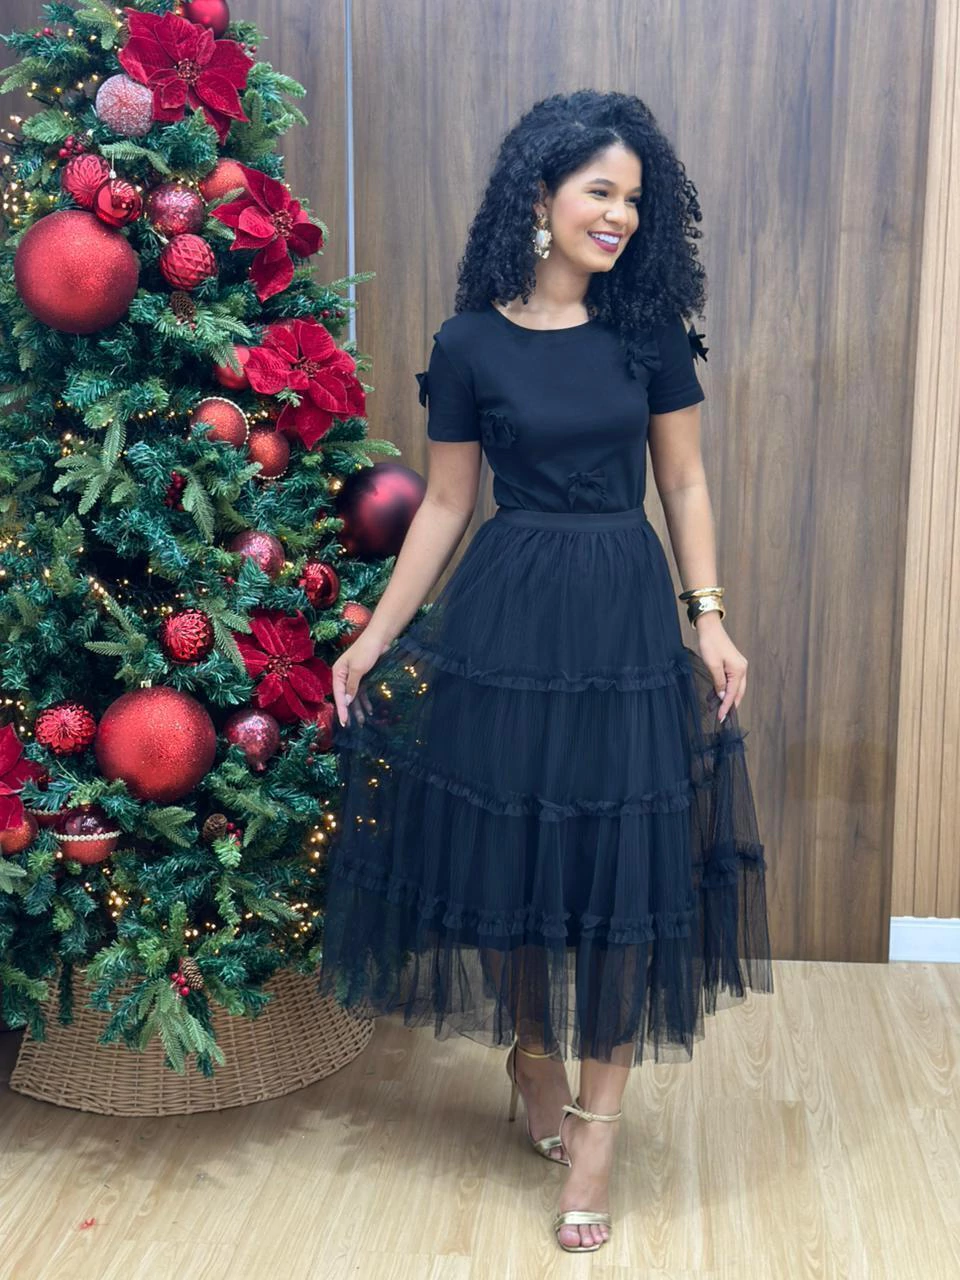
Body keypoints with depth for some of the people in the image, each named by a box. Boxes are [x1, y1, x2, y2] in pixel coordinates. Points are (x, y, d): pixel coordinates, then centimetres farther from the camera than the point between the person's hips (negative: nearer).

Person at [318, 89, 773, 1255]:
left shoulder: (649, 328, 2)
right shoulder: (469, 345, -1)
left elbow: (684, 483, 6)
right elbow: (445, 504, 4)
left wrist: (709, 620, -2)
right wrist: (375, 636, 2)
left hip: (627, 612, 1)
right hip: (506, 614, -1)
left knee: (627, 856, 1)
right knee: (509, 843, 6)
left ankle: (597, 1118, 13)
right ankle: (532, 1059, 31)